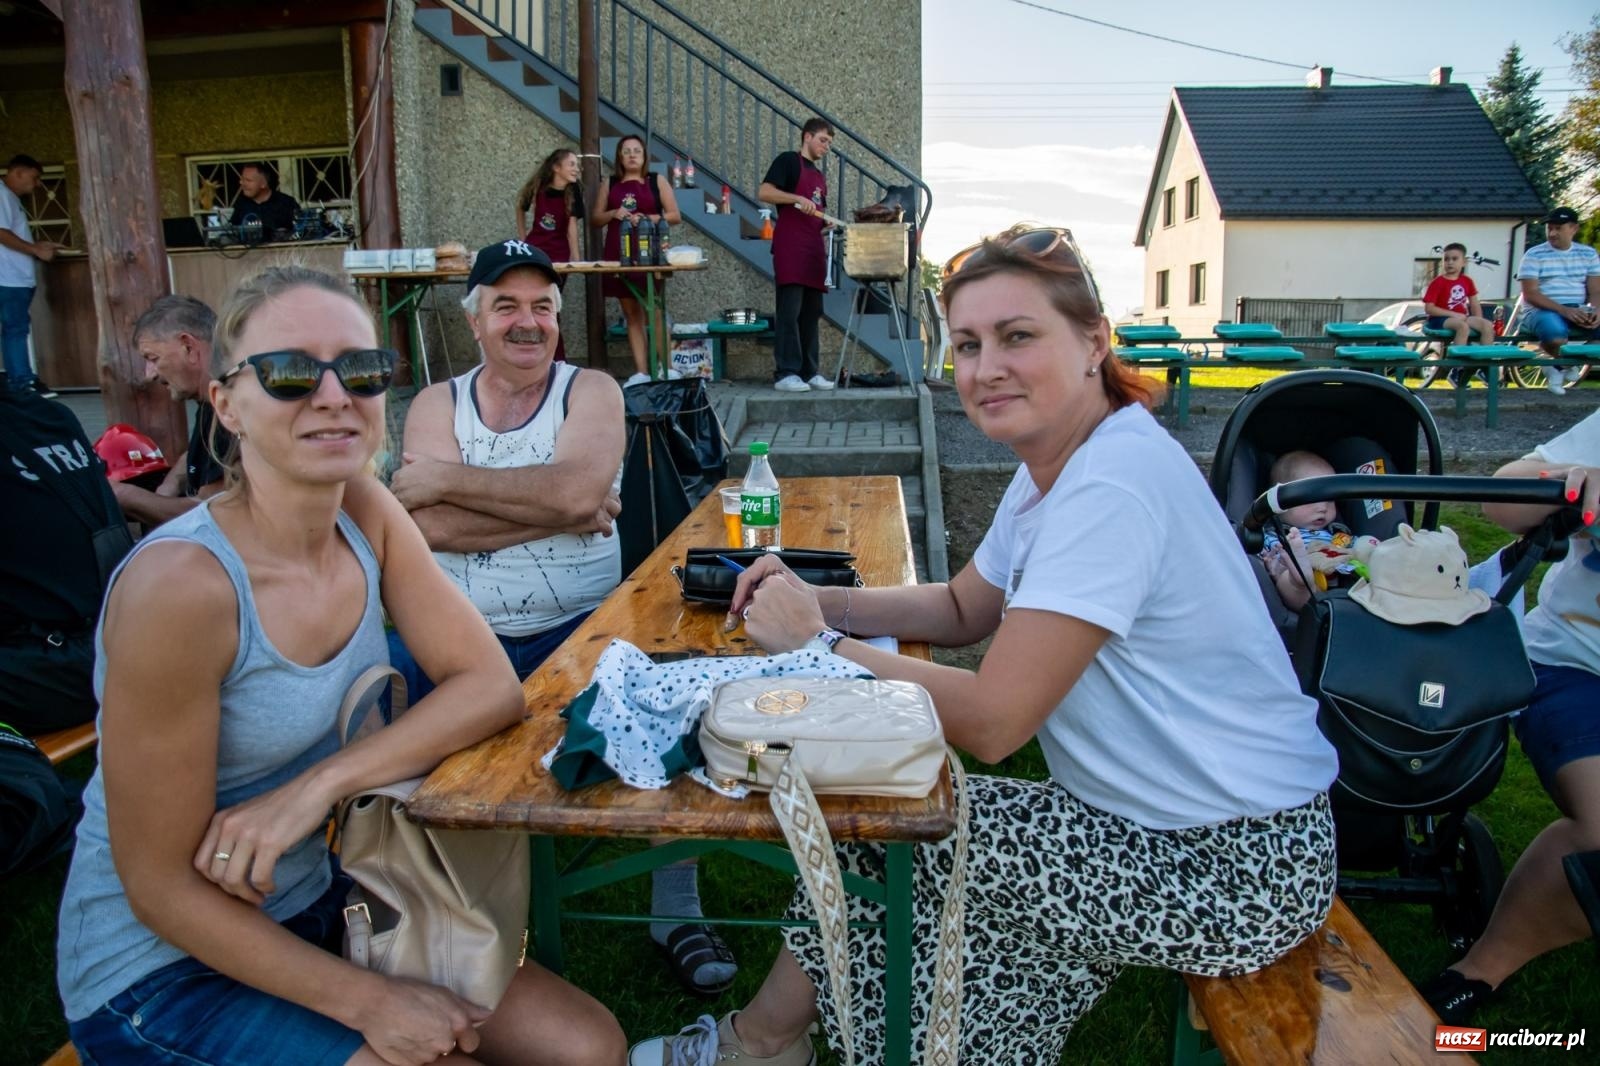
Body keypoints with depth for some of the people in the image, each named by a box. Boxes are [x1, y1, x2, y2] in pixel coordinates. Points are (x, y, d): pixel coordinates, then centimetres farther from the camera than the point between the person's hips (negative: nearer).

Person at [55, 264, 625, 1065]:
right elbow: (163, 888, -20)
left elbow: (493, 686, -10)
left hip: (313, 904, 6)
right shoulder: (179, 586, -27)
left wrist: (321, 783, -23)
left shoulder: (366, 512, -7)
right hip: (162, 971, -6)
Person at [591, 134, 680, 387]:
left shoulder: (656, 181, 8)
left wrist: (647, 218, -11)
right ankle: (640, 372, 3)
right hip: (618, 254, 3)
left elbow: (675, 216, 4)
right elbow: (595, 218, 14)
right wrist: (614, 214, -6)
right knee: (631, 313, 3)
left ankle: (666, 368, -7)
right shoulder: (609, 183, 14)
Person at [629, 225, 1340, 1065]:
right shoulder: (1056, 464, 4)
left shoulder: (1112, 489, -27)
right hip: (1164, 821, 8)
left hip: (1240, 866, -8)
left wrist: (818, 642, -17)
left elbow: (990, 722, -28)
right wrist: (816, 600, -3)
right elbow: (962, 608, 12)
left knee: (886, 836, -7)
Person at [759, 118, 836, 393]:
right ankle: (785, 373, -11)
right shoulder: (788, 161, 2)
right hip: (790, 247, -8)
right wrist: (798, 199, -21)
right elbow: (764, 193, -11)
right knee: (790, 311, -11)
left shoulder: (820, 176, 25)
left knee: (811, 313, 7)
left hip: (814, 249, 8)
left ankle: (810, 372, 11)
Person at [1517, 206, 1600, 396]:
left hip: (1579, 312, 4)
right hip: (1543, 311, -4)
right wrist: (1564, 310, -21)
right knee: (1556, 338, -38)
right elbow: (1530, 295, -9)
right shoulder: (1534, 255, 1)